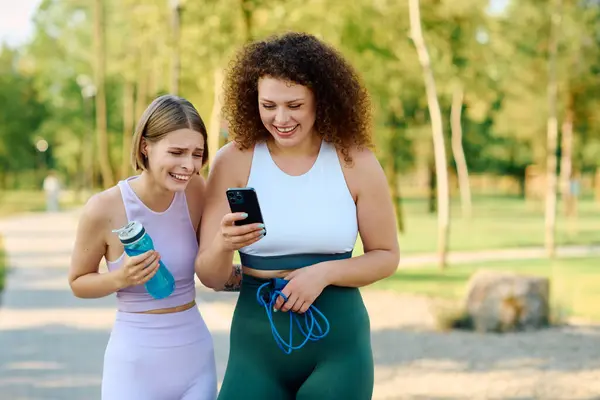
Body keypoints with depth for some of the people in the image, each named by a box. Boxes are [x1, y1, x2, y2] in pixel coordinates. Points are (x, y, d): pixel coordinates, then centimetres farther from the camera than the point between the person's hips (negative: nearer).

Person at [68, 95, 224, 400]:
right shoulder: (104, 208, -16)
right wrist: (120, 278, -19)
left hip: (196, 355, 3)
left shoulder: (196, 191, -7)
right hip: (136, 363, -3)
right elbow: (78, 283, -1)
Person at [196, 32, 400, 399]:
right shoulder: (234, 161, -8)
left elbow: (386, 256, 2)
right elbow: (211, 277, -6)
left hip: (338, 340, 0)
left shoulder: (356, 161, -7)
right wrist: (223, 245, -27)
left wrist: (324, 273, -14)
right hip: (257, 339, 0)